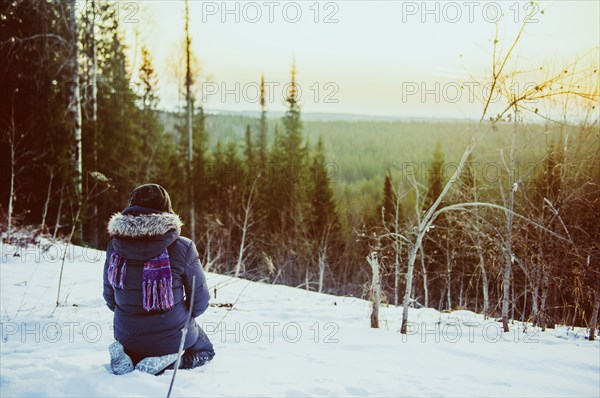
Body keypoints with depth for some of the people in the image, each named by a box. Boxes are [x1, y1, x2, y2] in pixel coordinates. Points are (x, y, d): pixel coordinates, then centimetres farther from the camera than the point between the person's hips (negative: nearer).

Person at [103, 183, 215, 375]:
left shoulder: (115, 246, -8)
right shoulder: (182, 248, -18)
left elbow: (110, 298, 4)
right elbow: (200, 301, -9)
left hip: (127, 339, 4)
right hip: (174, 337, -3)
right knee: (205, 350, 30)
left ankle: (126, 358, 2)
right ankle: (165, 362, -4)